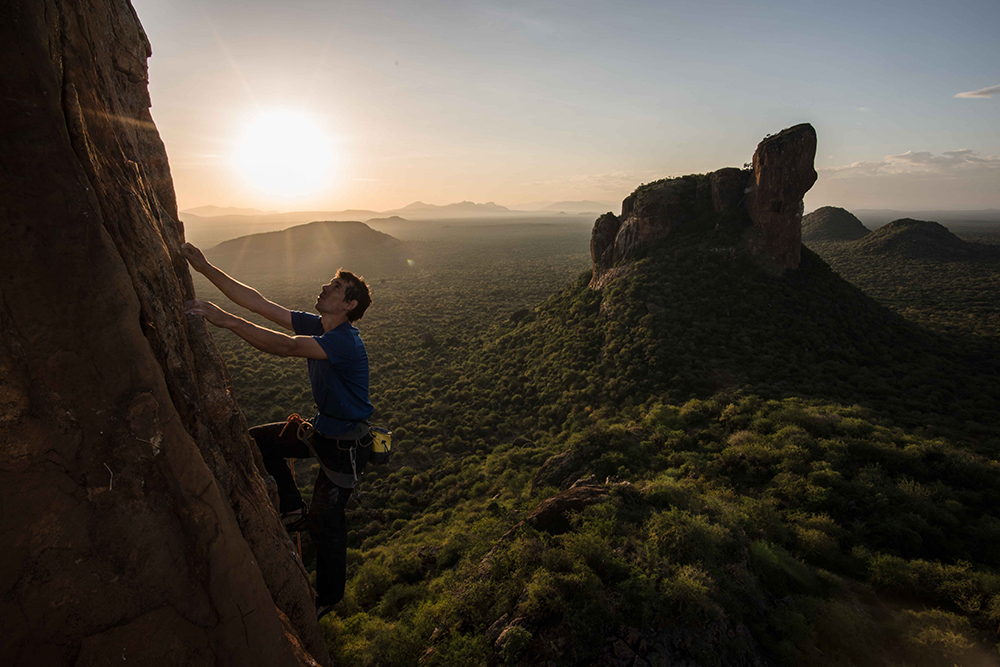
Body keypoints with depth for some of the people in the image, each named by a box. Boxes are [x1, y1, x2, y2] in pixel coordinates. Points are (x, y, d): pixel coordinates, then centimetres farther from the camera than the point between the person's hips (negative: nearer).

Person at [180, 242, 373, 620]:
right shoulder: (315, 326, -2)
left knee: (326, 522, 4)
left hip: (347, 445, -8)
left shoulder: (344, 341, -28)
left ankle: (328, 597, 31)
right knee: (256, 441, 13)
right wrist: (207, 270, -8)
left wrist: (225, 319, -42)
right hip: (322, 429, 8)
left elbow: (286, 348, -41)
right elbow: (259, 304, -4)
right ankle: (293, 511, 21)